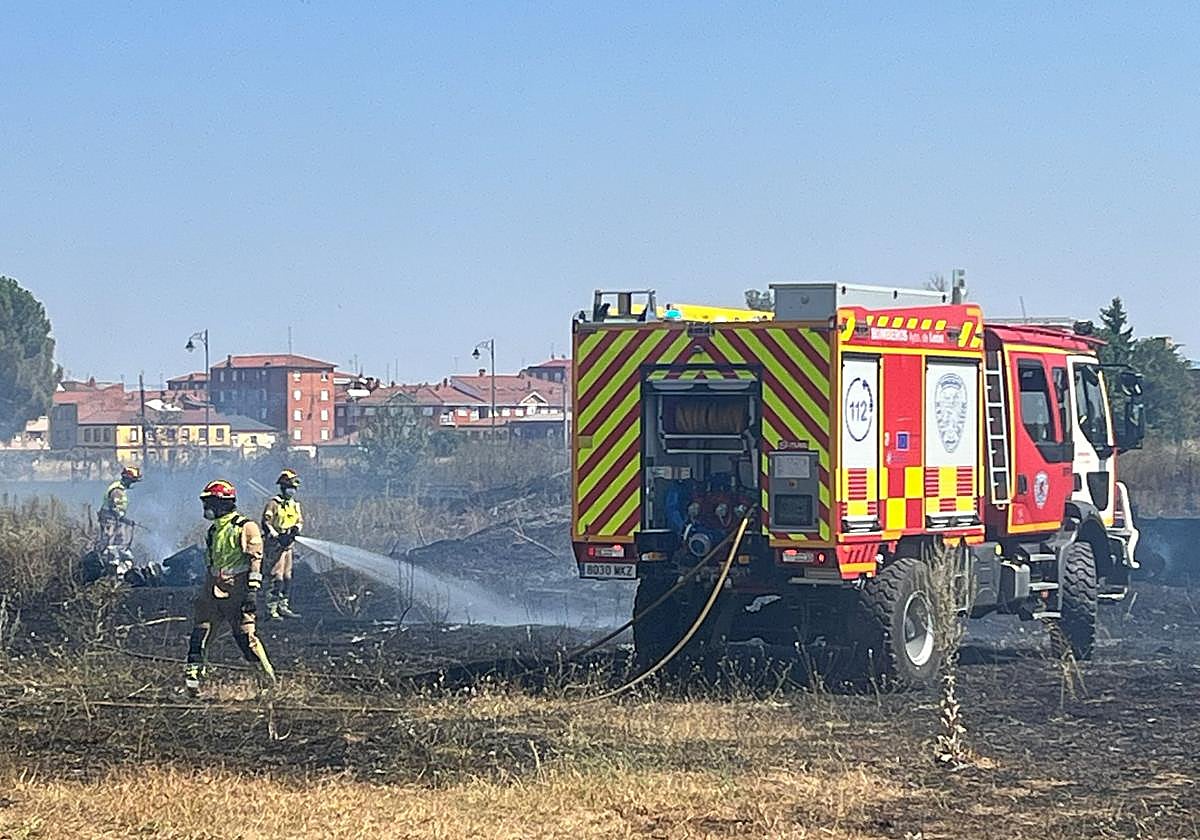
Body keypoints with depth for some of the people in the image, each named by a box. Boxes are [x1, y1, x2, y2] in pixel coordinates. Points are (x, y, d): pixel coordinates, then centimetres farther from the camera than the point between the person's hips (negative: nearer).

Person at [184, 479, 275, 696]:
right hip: (213, 591, 7)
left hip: (236, 591, -7)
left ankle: (269, 676, 3)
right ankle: (192, 674, 1)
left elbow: (255, 560, -12)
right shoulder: (214, 530, 18)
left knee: (244, 635, -8)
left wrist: (252, 591, -19)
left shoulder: (245, 528, -7)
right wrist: (206, 591, 25)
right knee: (199, 631, -1)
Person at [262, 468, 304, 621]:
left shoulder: (295, 504, 13)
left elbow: (300, 521, 17)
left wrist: (296, 528, -6)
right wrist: (277, 537, -23)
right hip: (275, 545, -8)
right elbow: (265, 523, -15)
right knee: (277, 578, -11)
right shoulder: (273, 503, -10)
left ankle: (283, 607, 20)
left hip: (288, 545, 8)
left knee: (287, 578, 12)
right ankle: (272, 610, -9)